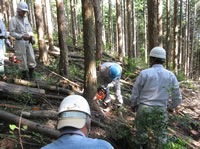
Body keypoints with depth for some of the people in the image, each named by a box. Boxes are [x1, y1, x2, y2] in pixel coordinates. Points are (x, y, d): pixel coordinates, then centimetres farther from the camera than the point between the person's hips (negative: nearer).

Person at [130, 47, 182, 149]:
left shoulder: (144, 73, -10)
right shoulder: (171, 76, -2)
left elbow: (135, 92, -3)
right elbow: (177, 98, 3)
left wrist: (133, 104, 16)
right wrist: (171, 107, 24)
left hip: (143, 109, -1)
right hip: (160, 111, 1)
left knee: (141, 132, 21)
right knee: (161, 136, 17)